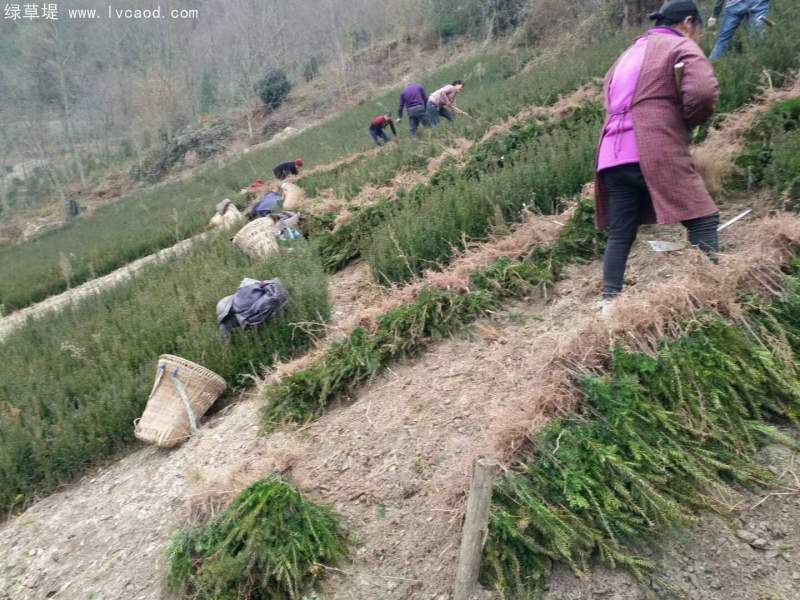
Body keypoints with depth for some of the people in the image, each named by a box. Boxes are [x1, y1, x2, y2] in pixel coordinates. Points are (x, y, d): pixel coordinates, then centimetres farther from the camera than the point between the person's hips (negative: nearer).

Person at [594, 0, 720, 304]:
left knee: (620, 233, 8)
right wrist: (690, 121, 5)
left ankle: (609, 300, 5)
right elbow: (703, 92, -14)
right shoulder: (682, 47, 5)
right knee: (703, 218, -3)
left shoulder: (628, 54, 29)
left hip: (613, 155, 7)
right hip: (656, 151, -7)